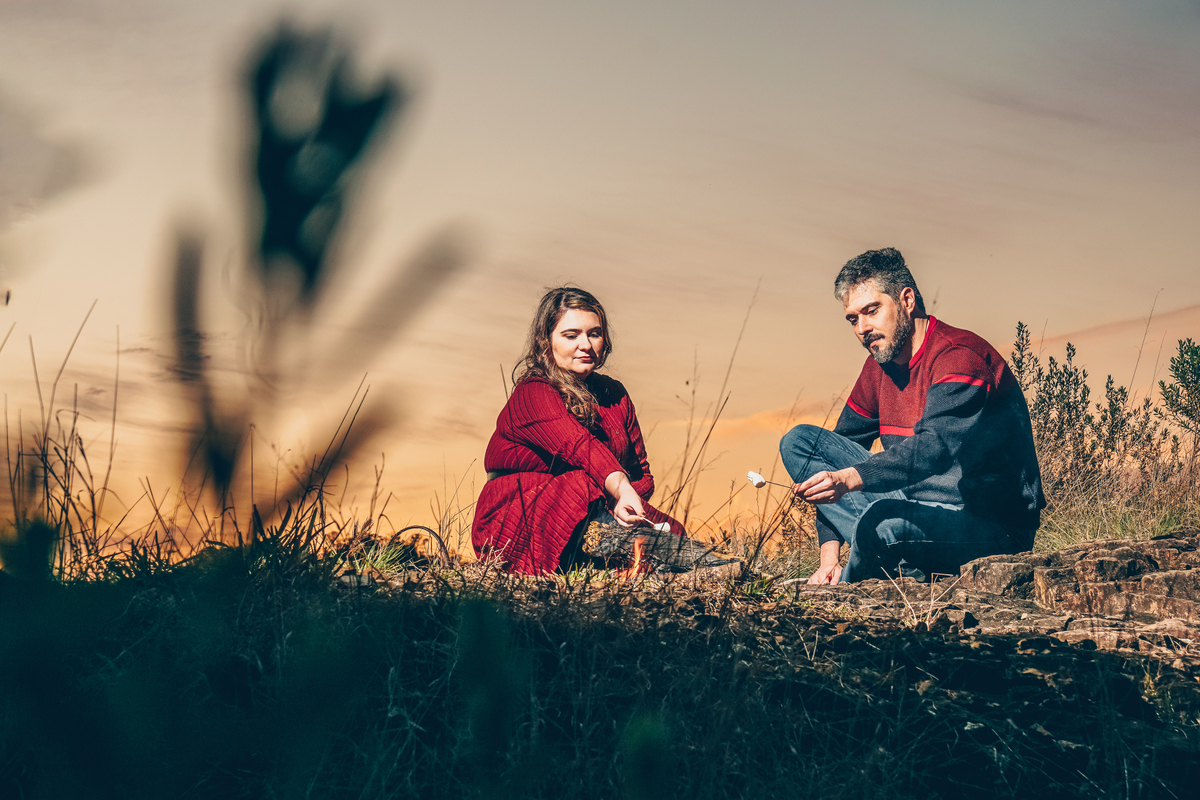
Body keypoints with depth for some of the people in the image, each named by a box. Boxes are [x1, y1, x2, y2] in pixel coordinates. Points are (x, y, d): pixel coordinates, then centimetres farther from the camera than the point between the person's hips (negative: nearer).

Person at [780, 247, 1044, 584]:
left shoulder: (960, 357, -17)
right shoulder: (880, 367, 9)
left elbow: (936, 448, -34)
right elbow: (839, 446, 10)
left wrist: (849, 479, -48)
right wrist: (829, 552, -2)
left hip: (998, 527, -8)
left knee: (882, 522, -40)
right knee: (800, 441, -1)